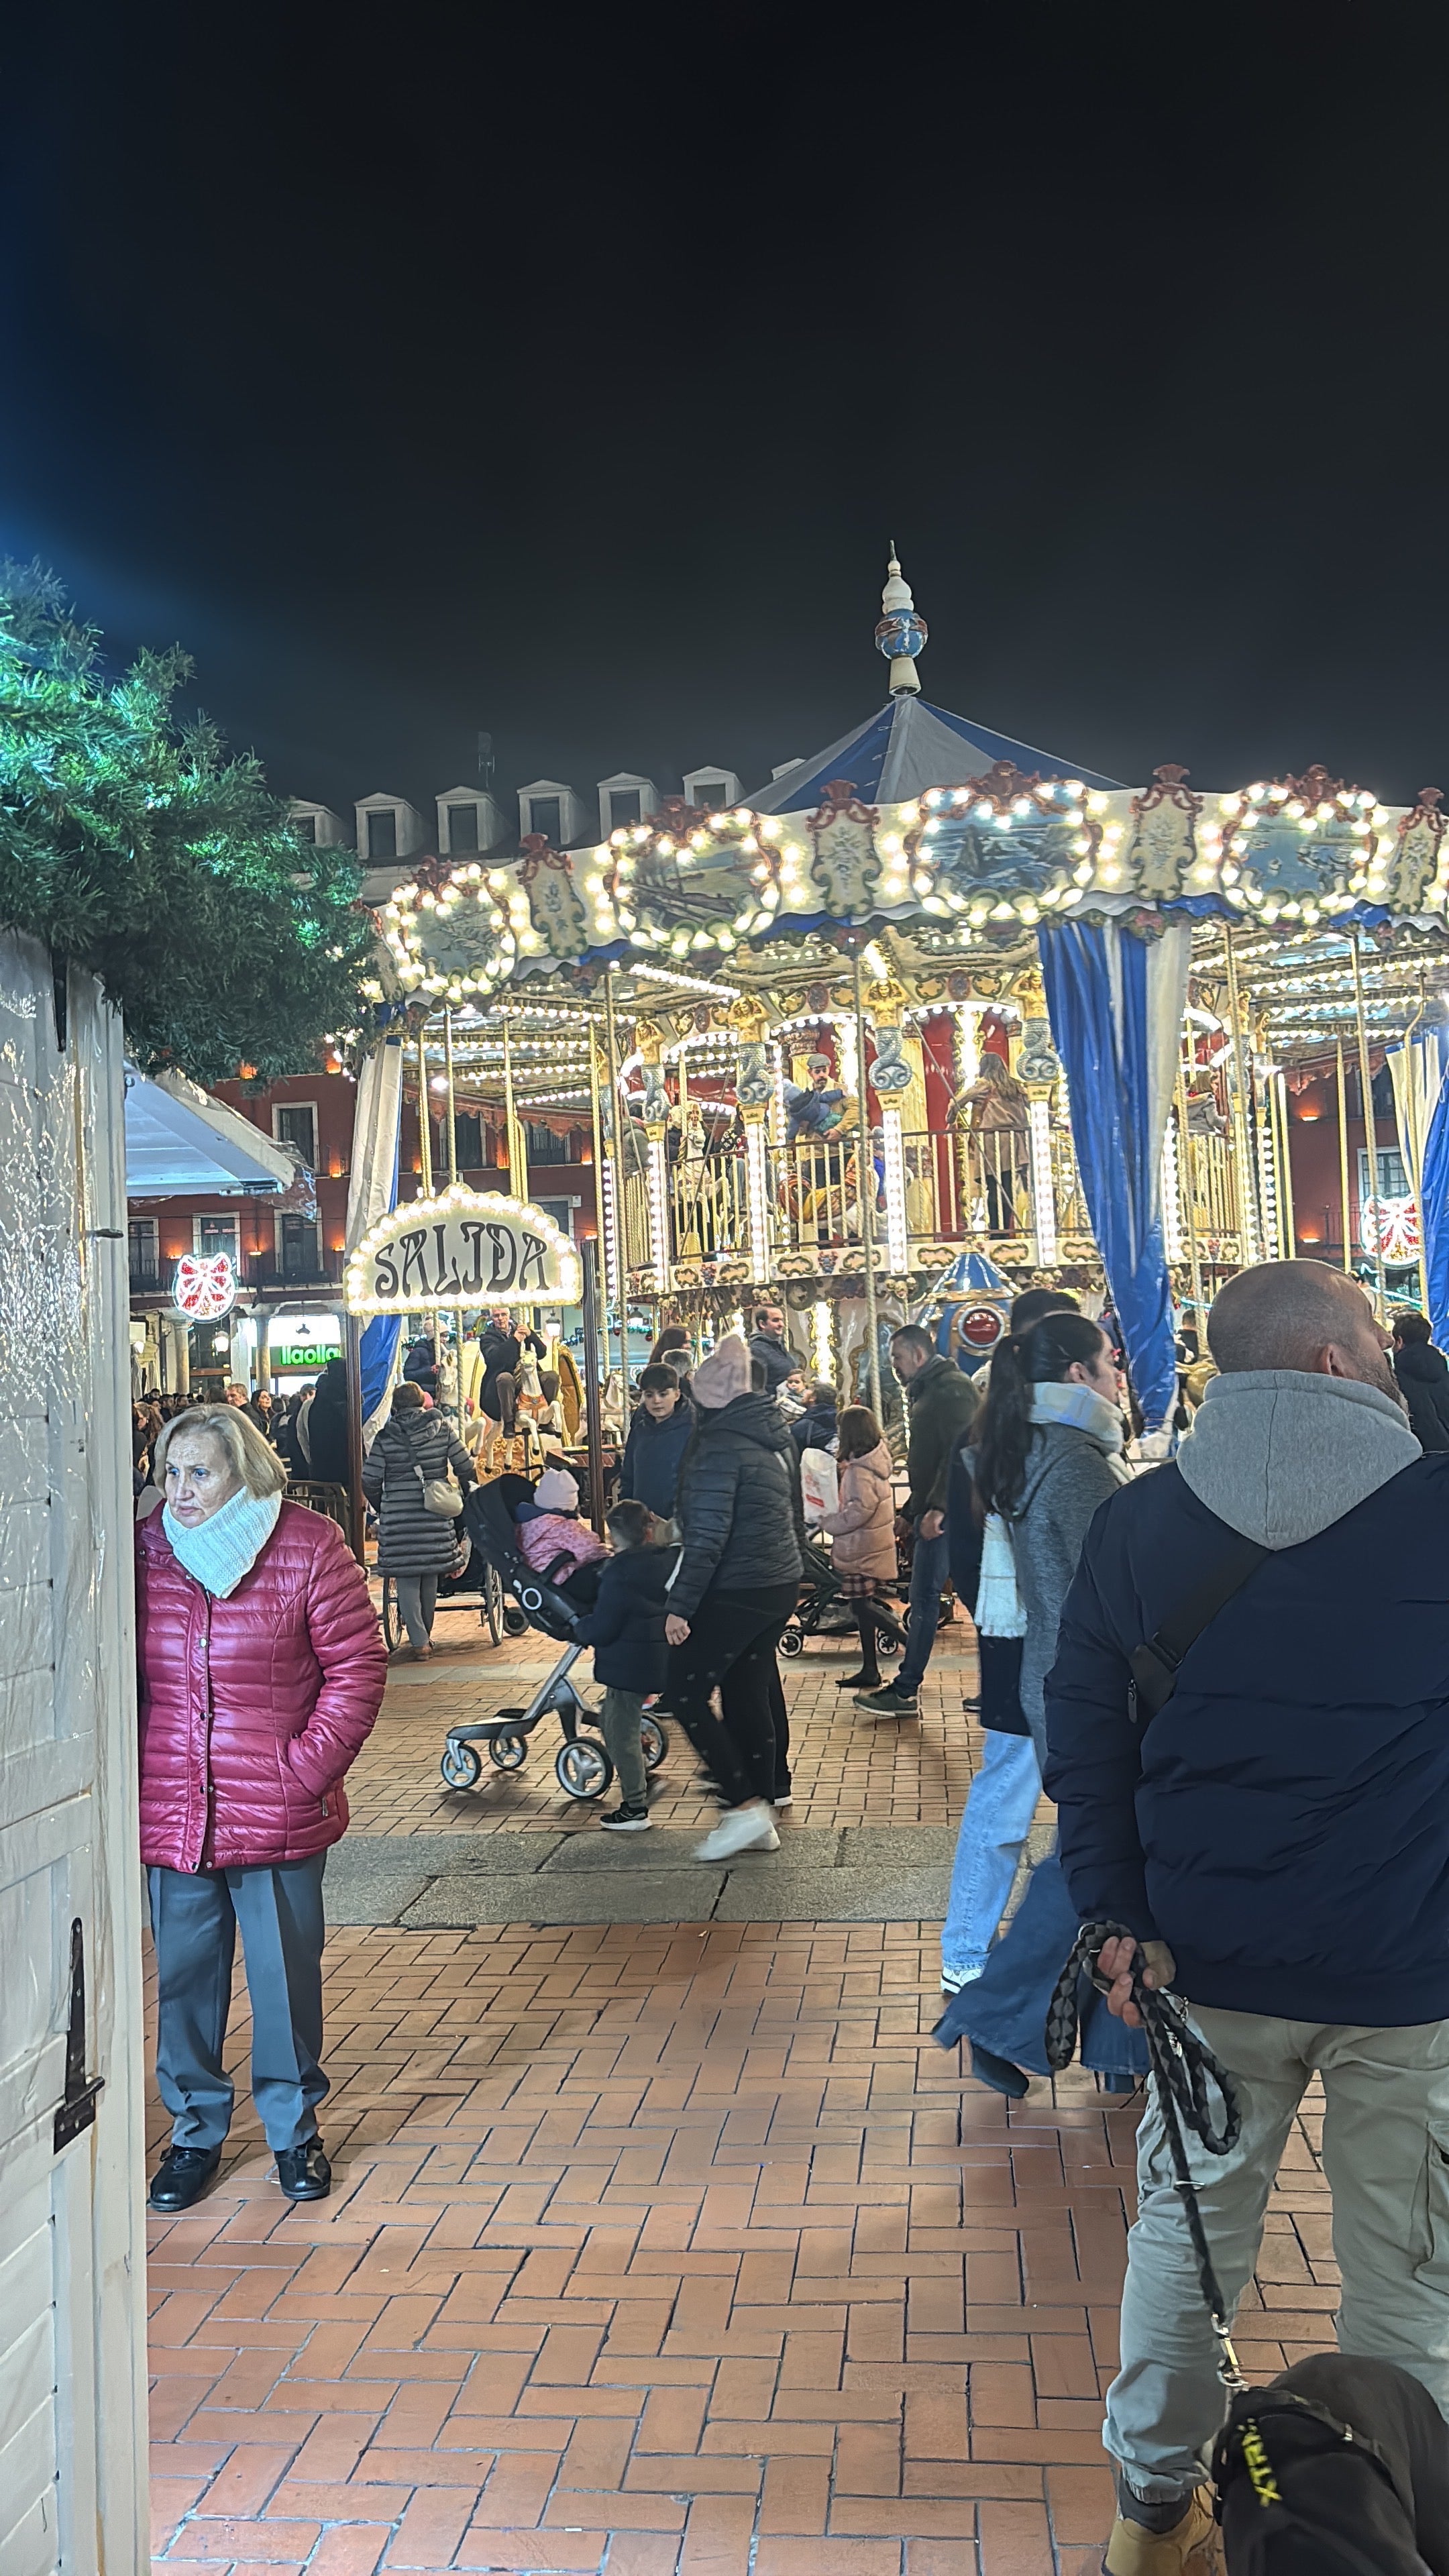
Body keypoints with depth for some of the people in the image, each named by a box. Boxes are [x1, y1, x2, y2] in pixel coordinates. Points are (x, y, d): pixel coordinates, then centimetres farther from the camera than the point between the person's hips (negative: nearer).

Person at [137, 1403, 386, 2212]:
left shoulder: (309, 1548, -7)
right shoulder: (144, 1551, 1)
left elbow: (357, 1669, -5)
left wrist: (307, 1769, -11)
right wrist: (129, 1773, 0)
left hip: (278, 1816, -2)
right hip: (169, 1813, 2)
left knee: (287, 1976, 10)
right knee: (185, 1977, 12)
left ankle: (294, 2127, 31)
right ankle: (196, 2130, 32)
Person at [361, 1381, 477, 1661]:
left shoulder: (386, 1438, 0)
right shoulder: (442, 1429, 4)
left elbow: (370, 1481, -1)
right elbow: (465, 1468, 4)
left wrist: (382, 1509, 17)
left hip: (398, 1516, -2)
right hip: (436, 1513, 3)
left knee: (406, 1578, 2)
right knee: (430, 1575, 15)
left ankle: (419, 1642, 0)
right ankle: (426, 1636, 26)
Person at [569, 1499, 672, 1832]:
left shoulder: (620, 1573, -19)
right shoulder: (668, 1560, 3)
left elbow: (601, 1629, -18)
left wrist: (581, 1627, 2)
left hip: (629, 1664, -8)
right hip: (660, 1659, 8)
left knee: (621, 1732, 1)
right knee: (611, 1718, 25)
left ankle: (635, 1809, 5)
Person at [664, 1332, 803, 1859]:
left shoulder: (719, 1444, -16)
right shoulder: (775, 1434, 11)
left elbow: (708, 1535, -20)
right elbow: (794, 1514, 19)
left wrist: (680, 1606, -17)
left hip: (735, 1591, -9)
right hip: (782, 1584, 9)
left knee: (685, 1692, 0)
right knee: (749, 1693, 14)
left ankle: (746, 1805, -3)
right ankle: (761, 1821, 18)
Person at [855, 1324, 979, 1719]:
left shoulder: (952, 1388, -12)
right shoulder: (927, 1391, 21)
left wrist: (937, 1507, -29)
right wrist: (910, 1512, 26)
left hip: (946, 1513, -10)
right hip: (933, 1513, 10)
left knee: (925, 1600, -8)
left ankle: (905, 1692, -5)